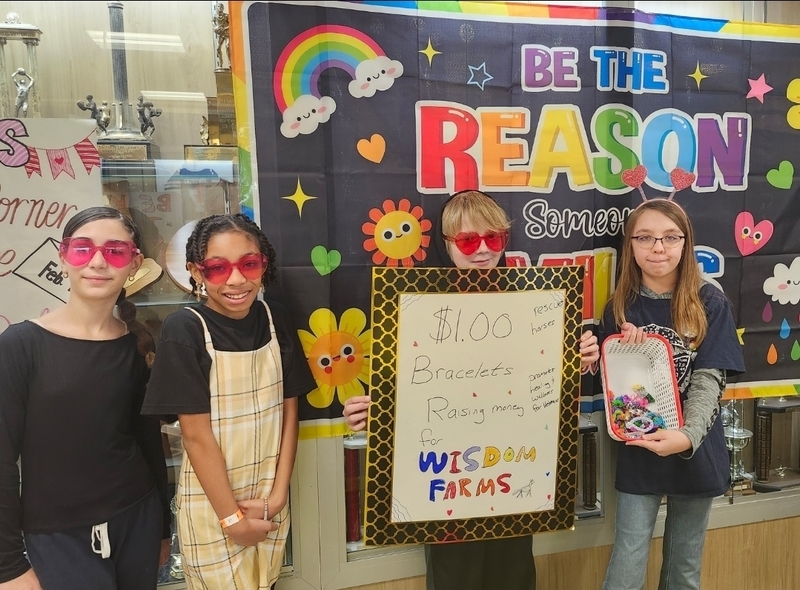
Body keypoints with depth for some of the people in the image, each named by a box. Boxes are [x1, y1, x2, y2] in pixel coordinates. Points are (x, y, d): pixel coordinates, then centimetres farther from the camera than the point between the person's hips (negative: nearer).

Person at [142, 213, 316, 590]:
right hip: (211, 502, -4)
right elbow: (197, 435, -16)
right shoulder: (184, 330, -17)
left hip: (270, 499, 4)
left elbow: (289, 413, 0)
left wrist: (277, 496, -5)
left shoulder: (276, 320, -4)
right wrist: (232, 517, -12)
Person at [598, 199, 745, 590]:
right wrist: (625, 350, -17)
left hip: (696, 453, 0)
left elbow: (710, 380, -13)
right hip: (638, 454, 0)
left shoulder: (710, 304, -6)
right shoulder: (620, 309, -2)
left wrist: (687, 436, -30)